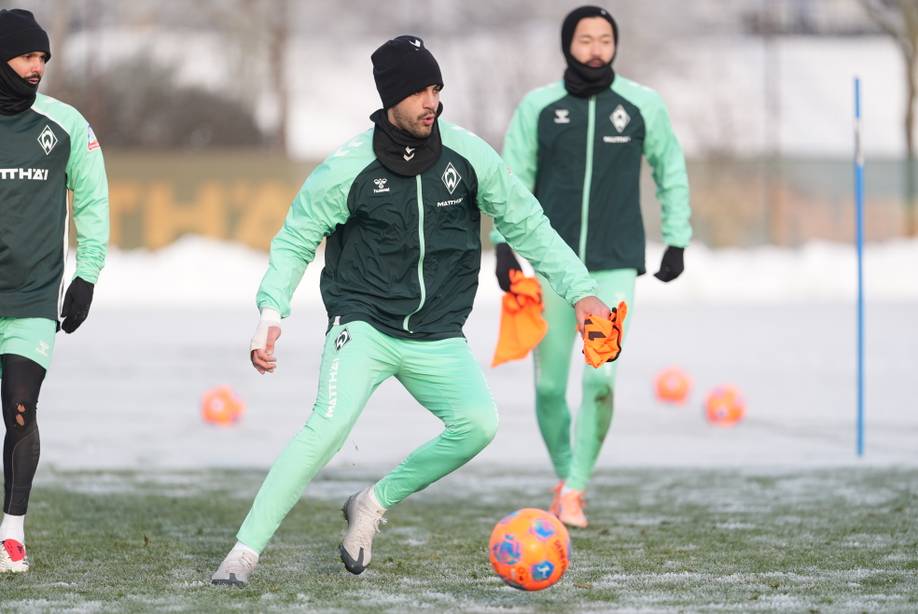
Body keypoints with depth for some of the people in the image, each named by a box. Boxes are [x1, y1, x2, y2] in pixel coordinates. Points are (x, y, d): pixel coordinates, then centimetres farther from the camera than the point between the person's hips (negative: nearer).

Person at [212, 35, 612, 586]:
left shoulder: (468, 155, -4)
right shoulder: (348, 169, -11)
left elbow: (528, 226, 5)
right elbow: (295, 243, 1)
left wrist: (581, 291, -2)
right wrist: (271, 312, -12)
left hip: (437, 336, 3)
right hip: (364, 325, -3)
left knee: (479, 423, -20)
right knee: (331, 423, -27)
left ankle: (373, 505, 2)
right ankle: (246, 551, -19)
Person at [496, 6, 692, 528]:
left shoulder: (644, 106, 1)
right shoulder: (538, 107, 1)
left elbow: (671, 172, 12)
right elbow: (513, 178, 3)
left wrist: (677, 242, 11)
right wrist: (506, 245, -7)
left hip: (615, 267, -1)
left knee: (600, 379, -14)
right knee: (550, 386, 3)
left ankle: (576, 488, -1)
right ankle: (565, 474, 26)